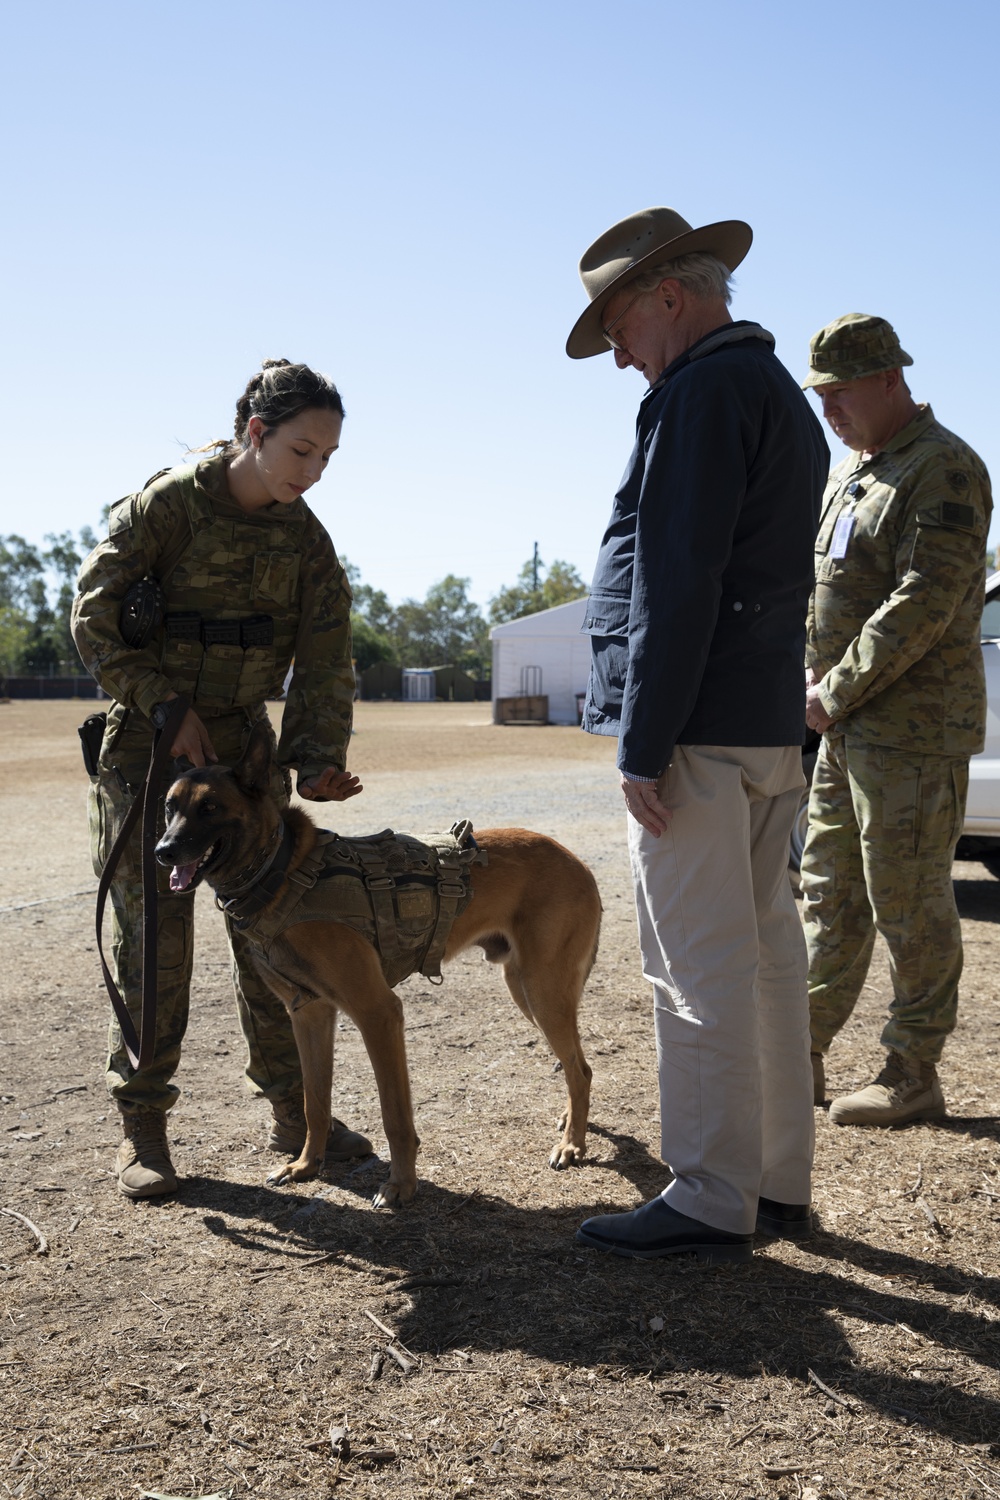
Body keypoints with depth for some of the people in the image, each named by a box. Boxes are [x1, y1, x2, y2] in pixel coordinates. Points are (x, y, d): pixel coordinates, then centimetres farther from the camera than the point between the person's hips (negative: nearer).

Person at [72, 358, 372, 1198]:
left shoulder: (304, 538, 0)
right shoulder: (167, 503, -12)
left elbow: (324, 663, -4)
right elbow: (94, 617, -11)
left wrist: (317, 758, -18)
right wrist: (167, 711, -16)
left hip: (244, 746, 4)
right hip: (146, 748, -4)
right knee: (154, 937, -2)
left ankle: (293, 1113, 17)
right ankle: (142, 1126, 11)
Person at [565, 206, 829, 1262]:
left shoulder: (704, 393, -10)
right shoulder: (783, 396, 22)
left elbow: (674, 581, -18)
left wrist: (643, 742, -18)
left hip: (699, 728, -10)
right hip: (770, 723, 10)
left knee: (700, 968, -5)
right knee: (765, 953, 12)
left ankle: (712, 1204, 4)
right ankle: (778, 1184, 21)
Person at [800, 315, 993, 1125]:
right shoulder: (849, 474, 18)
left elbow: (923, 603, -20)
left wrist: (838, 691, -17)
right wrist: (812, 680, 7)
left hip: (915, 725, -9)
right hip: (847, 725, 9)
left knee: (910, 904, -2)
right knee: (830, 893, 13)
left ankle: (913, 1076, 10)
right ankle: (803, 1057, 22)